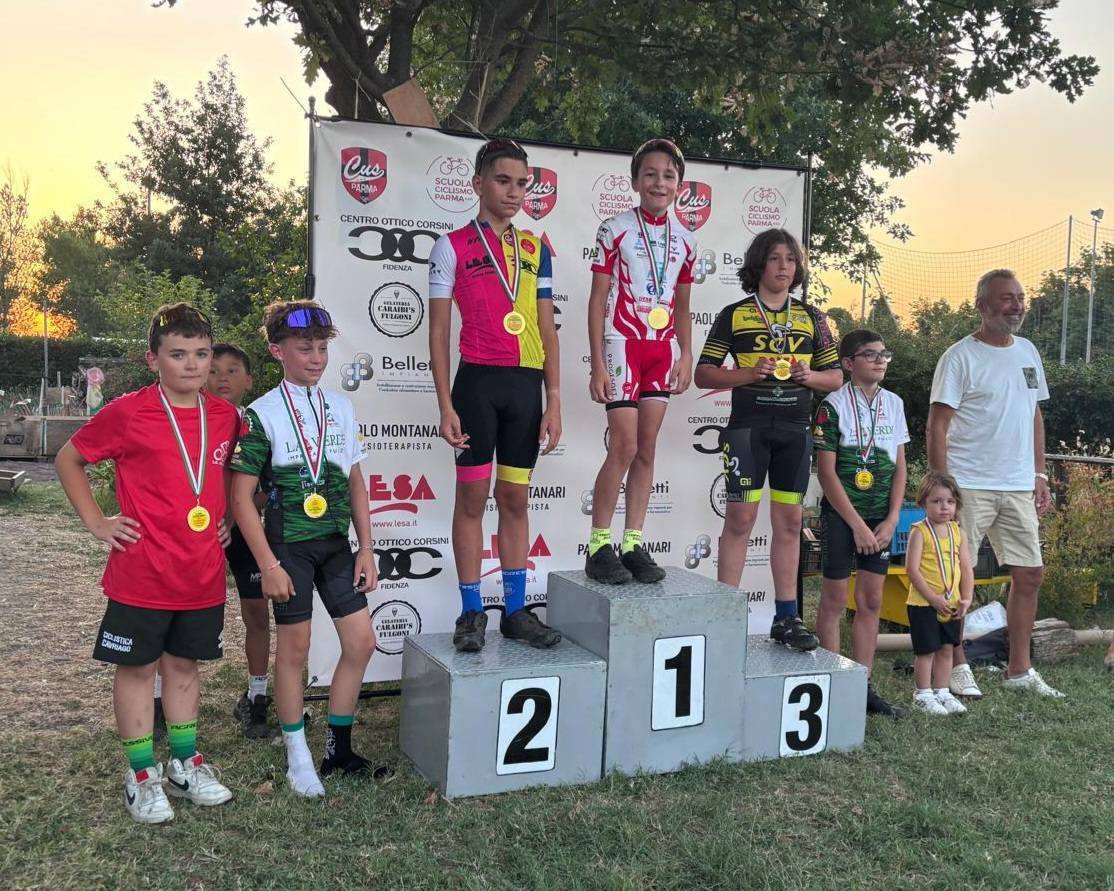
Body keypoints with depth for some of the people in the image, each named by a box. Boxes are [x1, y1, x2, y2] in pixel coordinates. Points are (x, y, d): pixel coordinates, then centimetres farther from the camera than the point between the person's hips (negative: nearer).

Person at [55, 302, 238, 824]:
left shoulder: (225, 416, 2)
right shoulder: (128, 413, -11)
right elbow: (68, 459, 2)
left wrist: (228, 518, 10)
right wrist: (96, 522, -3)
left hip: (203, 575, 4)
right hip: (142, 574, -4)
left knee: (184, 664, 17)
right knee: (138, 667, 8)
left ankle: (185, 763, 30)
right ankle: (142, 774, 22)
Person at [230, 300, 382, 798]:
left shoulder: (341, 408, 6)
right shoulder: (261, 415, -9)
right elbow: (241, 498, -10)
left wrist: (366, 548, 6)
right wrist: (268, 565, -14)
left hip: (336, 543, 5)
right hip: (290, 546, -5)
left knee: (361, 643, 4)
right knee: (294, 649, 5)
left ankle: (339, 749, 21)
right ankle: (298, 757, 22)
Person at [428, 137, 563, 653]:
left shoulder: (536, 250, 12)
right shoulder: (454, 247, 1)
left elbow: (547, 329, 12)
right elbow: (439, 330, -1)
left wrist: (554, 400, 5)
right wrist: (445, 405, -8)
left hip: (526, 383, 4)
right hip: (478, 381, -4)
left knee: (516, 498, 9)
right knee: (472, 497, 2)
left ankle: (515, 610, 18)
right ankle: (471, 612, 12)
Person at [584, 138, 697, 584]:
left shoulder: (684, 241, 10)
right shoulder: (614, 230, -3)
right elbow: (598, 300, -5)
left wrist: (686, 355, 4)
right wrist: (598, 364, -10)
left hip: (662, 350, 5)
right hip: (623, 345, -5)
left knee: (647, 450, 5)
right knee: (624, 447, -10)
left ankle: (633, 544, 11)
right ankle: (598, 546, 0)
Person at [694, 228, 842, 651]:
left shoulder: (811, 317, 12)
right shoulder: (734, 315, 4)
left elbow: (835, 377, 15)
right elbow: (704, 374, 0)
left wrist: (809, 375, -7)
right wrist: (750, 373, -14)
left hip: (795, 428, 3)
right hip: (748, 425, -3)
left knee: (789, 521, 6)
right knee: (740, 517, -5)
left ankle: (786, 617, 14)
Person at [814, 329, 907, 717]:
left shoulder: (894, 403, 7)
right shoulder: (834, 405, -9)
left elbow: (899, 466, 8)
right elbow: (826, 471, -12)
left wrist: (891, 520, -2)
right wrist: (858, 524, -13)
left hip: (880, 517, 5)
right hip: (841, 513, -5)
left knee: (871, 601, 8)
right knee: (834, 599, 2)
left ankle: (862, 687, 16)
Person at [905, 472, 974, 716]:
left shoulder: (957, 532, 7)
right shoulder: (919, 531, -11)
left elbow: (966, 569, 8)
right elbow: (912, 569, -16)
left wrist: (966, 599, -3)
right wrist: (934, 598, -19)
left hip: (952, 605, 6)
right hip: (923, 603, -6)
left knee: (946, 648, 13)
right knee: (926, 650, 1)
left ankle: (942, 692, 25)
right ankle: (922, 695, 13)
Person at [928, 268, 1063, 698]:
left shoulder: (1028, 352, 13)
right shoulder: (960, 356, -8)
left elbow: (1034, 416, 18)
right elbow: (937, 425, -11)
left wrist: (1039, 476, 13)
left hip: (1019, 486, 7)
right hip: (969, 485, -7)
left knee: (1030, 574, 8)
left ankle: (1019, 670, 20)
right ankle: (958, 667, 12)